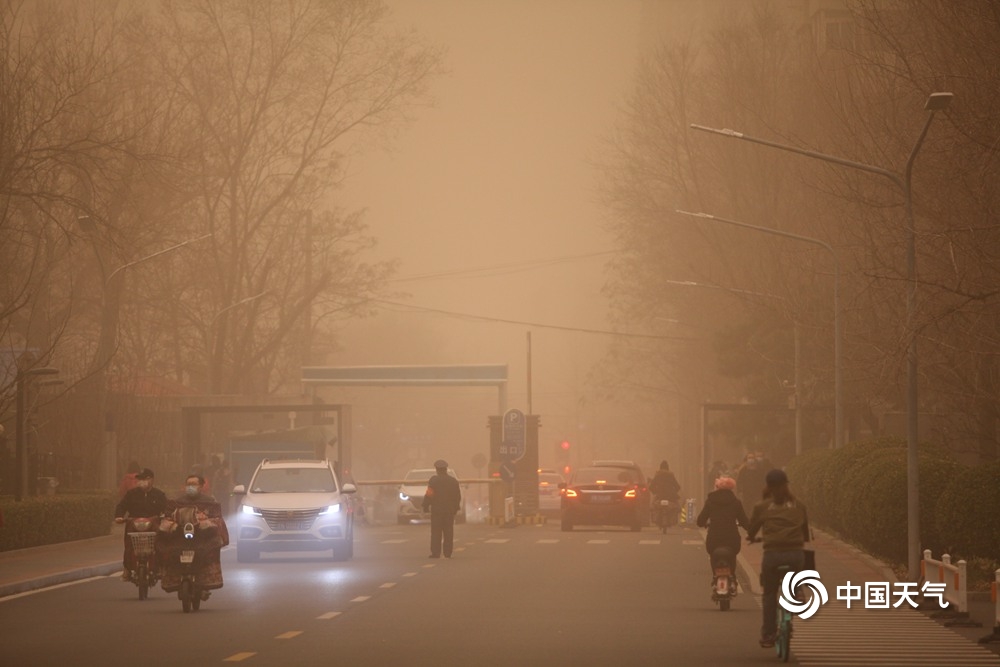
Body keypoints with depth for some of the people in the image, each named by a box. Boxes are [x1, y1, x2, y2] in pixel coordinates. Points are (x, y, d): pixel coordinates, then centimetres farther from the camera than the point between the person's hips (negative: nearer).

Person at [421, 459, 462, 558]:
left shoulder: (433, 480, -8)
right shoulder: (453, 481, 7)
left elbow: (429, 495, -12)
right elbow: (458, 497, 11)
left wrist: (425, 506, -2)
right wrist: (456, 508, 20)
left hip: (436, 510, -4)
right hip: (450, 511, 4)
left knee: (436, 533, -2)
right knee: (448, 533, 7)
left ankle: (435, 553, -4)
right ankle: (448, 553, 5)